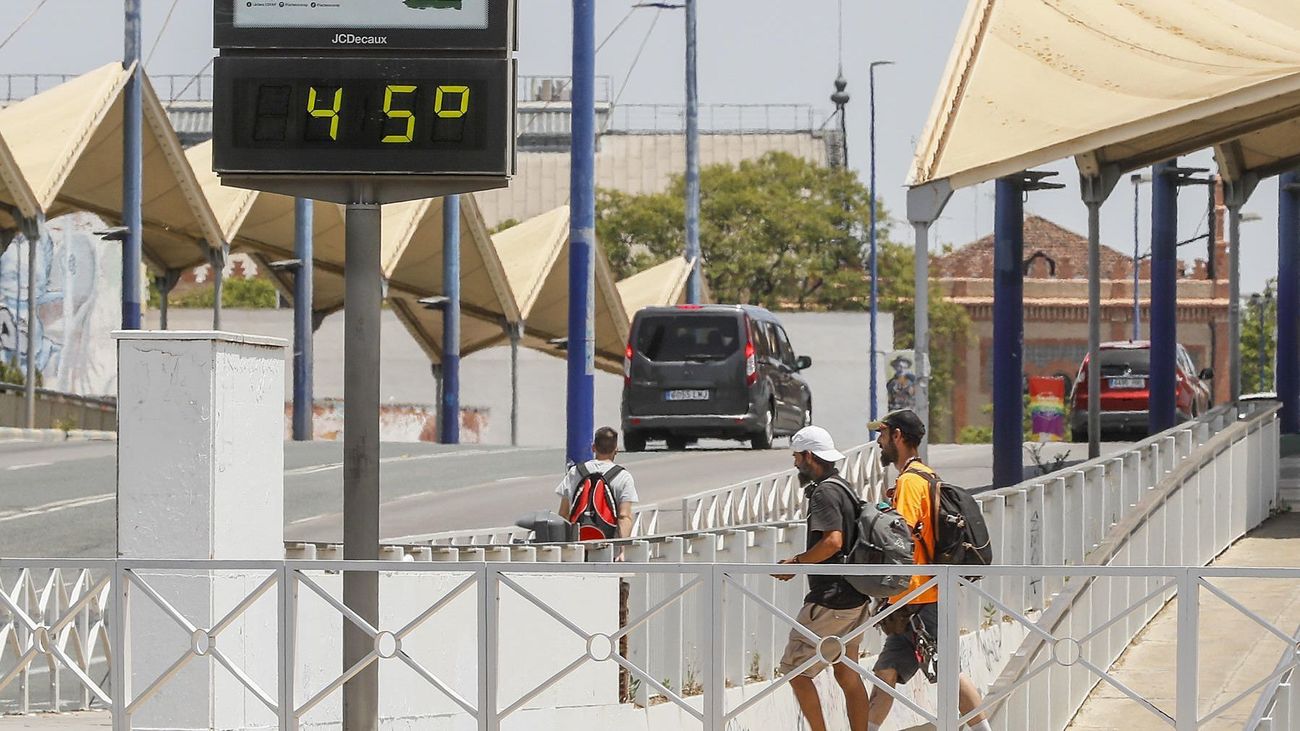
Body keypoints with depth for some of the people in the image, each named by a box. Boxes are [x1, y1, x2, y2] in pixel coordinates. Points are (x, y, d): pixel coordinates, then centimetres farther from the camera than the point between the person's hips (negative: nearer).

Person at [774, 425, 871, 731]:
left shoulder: (824, 493, -15)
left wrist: (796, 564, -16)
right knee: (846, 673, 12)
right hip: (855, 599, 10)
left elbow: (832, 541, -27)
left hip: (830, 600, -10)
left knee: (795, 670, -3)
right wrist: (802, 559, 18)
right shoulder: (842, 488, 16)